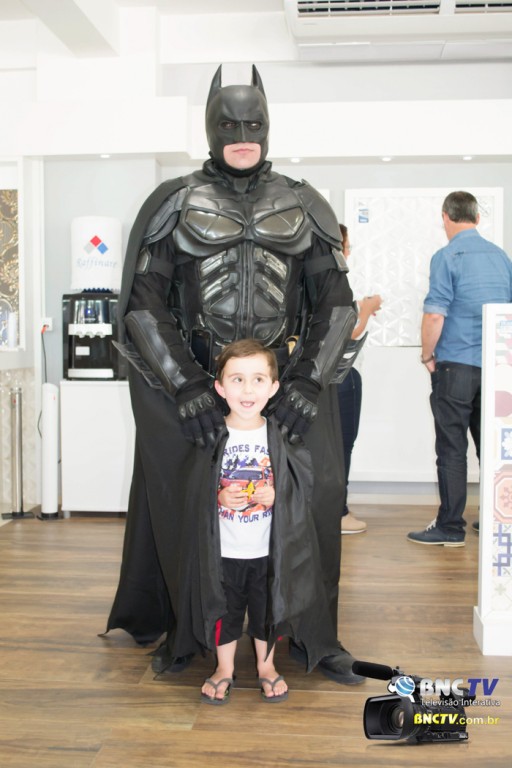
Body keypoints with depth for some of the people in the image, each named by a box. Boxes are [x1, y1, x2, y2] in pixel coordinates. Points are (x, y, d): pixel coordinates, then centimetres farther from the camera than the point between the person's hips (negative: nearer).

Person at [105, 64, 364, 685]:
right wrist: (186, 385, -13)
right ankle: (181, 631, 22)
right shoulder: (173, 203, 3)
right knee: (184, 500, -1)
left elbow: (336, 300, 6)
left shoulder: (303, 205, 9)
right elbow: (141, 303, -3)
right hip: (190, 380, -1)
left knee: (315, 492, -7)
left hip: (288, 375, 2)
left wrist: (308, 378, -9)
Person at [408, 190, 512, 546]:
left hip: (456, 366, -5)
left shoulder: (447, 257, -9)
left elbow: (435, 316, -15)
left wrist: (427, 357, -2)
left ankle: (451, 527, 4)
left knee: (452, 449, 0)